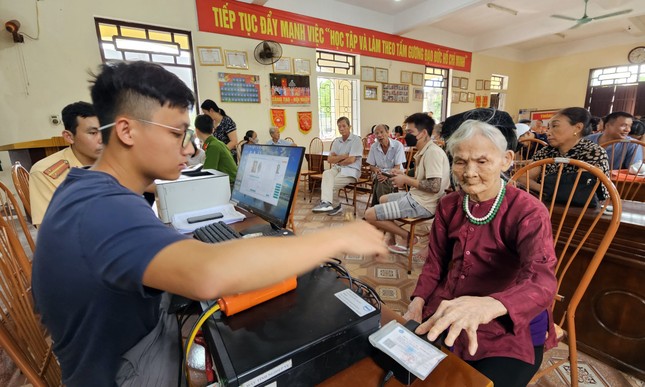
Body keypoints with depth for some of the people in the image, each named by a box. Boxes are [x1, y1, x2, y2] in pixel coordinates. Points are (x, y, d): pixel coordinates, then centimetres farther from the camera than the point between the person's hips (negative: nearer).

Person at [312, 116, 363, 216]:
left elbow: (351, 160, -14)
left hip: (351, 171, -5)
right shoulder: (336, 141, 15)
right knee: (326, 173, -29)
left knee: (328, 184, -25)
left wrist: (337, 160, 1)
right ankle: (327, 203, -29)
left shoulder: (356, 140, -4)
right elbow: (329, 159, 6)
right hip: (337, 169, 5)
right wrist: (343, 156, -8)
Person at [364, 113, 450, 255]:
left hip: (421, 204, -11)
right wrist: (404, 175, 4)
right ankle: (391, 241, 27)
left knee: (370, 214, -12)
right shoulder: (425, 151, 12)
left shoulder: (433, 152, -20)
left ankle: (407, 236, 3)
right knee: (383, 199, 30)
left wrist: (406, 180, -17)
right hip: (416, 197, 11)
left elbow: (434, 186, -27)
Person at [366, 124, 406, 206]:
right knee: (377, 181, -32)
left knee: (381, 183, -33)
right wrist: (375, 170, -16)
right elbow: (371, 166, 9)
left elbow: (397, 167, -11)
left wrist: (387, 175, -29)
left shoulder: (398, 145, -9)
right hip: (380, 174, 3)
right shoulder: (373, 147, 1)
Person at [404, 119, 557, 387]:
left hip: (510, 330, -3)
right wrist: (419, 300, -11)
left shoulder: (528, 212, -15)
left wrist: (487, 306, -52)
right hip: (446, 314, 4)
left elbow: (542, 282, -31)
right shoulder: (448, 206, -1)